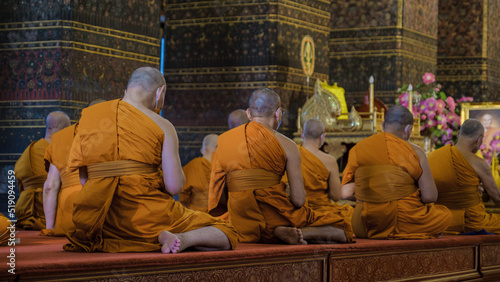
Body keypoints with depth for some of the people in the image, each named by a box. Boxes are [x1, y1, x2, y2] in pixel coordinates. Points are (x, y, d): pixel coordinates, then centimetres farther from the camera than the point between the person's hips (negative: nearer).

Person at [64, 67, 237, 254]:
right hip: (147, 215, -4)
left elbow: (84, 180, 8)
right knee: (226, 236, 7)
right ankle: (182, 238, -20)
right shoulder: (162, 126, -5)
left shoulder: (88, 115, 7)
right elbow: (174, 187, -10)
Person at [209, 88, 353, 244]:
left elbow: (219, 197, 8)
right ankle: (292, 232, -14)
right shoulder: (286, 145, -3)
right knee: (343, 230, 10)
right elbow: (298, 200, -8)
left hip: (243, 228, 3)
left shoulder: (223, 140, 8)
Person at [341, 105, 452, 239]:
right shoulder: (414, 152, -6)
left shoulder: (358, 149, 5)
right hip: (402, 222, -4)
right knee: (445, 215, 22)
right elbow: (430, 197, -9)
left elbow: (345, 193, 2)